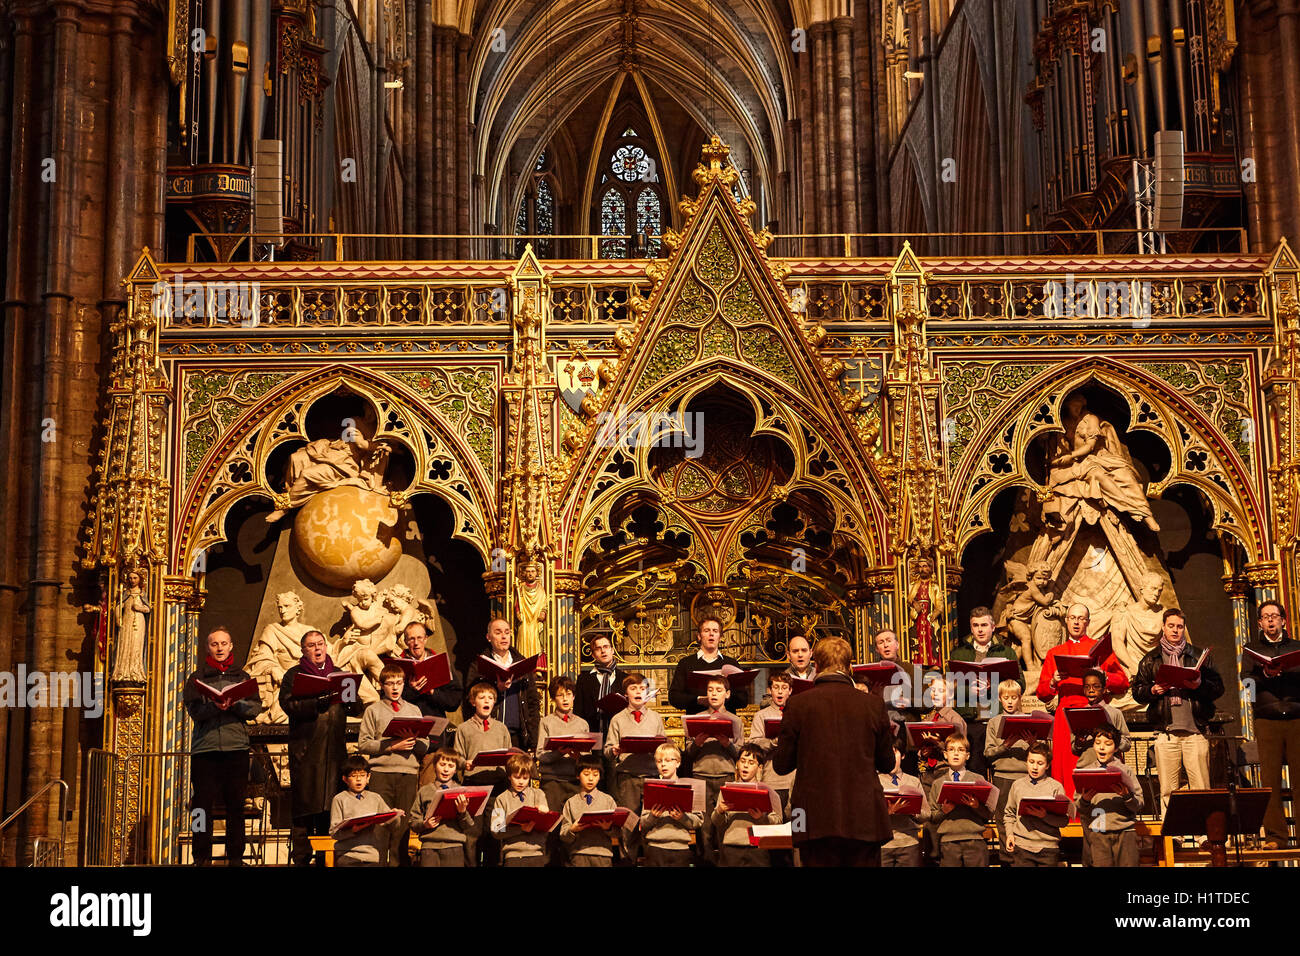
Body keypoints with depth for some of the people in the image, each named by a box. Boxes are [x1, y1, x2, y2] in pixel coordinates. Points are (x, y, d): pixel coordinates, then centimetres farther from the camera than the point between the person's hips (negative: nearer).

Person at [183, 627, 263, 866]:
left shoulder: (243, 677, 15)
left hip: (236, 747, 1)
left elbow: (256, 708, 3)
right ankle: (202, 857, 4)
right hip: (204, 748, -1)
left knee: (236, 805, 2)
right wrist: (215, 706, -21)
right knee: (203, 804, -2)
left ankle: (235, 857, 7)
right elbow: (194, 710, -3)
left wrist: (234, 705, -15)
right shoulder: (197, 678, 11)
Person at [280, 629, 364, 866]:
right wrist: (317, 701, -22)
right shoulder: (294, 675, 7)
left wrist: (347, 696, -11)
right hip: (305, 750, -3)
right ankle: (301, 859, -1)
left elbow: (357, 708, 11)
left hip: (334, 749, 3)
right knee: (305, 805, -5)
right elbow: (288, 704, -10)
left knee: (330, 805, 3)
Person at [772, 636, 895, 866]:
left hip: (816, 821, -1)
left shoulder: (798, 705, -4)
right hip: (864, 820, 1)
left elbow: (781, 765, 0)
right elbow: (887, 763, 8)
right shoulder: (873, 705, -1)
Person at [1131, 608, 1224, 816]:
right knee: (1167, 790, 0)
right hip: (1165, 732, 0)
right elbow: (1137, 691, 12)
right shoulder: (1150, 660, 15)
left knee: (1201, 788, -3)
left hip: (1195, 731, 0)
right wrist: (1153, 691, -8)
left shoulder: (1200, 656, 14)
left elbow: (1218, 688, 8)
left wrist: (1200, 685, -12)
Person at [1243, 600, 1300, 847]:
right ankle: (1275, 835, -3)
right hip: (1267, 720, 0)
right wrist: (1266, 675, -13)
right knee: (1270, 779, -4)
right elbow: (1246, 679, 4)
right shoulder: (1252, 649, 17)